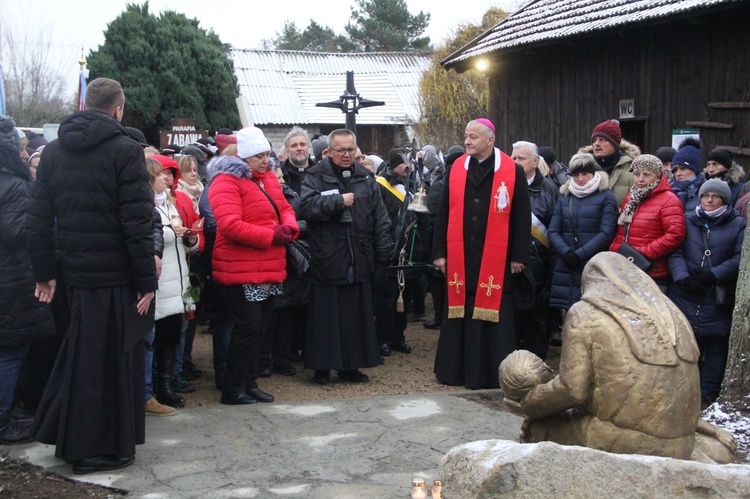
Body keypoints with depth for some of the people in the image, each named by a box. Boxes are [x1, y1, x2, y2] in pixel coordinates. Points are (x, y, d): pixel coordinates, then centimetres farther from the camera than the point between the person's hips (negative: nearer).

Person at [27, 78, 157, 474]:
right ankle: (101, 449, 14)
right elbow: (137, 221, -16)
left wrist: (44, 272, 13)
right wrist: (147, 281, -11)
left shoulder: (54, 150, 8)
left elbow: (38, 217, 8)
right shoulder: (124, 150, -11)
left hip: (75, 269, 6)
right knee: (111, 358, 5)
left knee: (79, 352, 21)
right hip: (115, 273, -6)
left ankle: (63, 433, 30)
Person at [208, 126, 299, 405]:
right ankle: (233, 389, 3)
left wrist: (289, 228, -5)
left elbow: (285, 209, 19)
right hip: (241, 271, -8)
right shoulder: (226, 182, -12)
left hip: (269, 270, 9)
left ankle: (250, 383, 23)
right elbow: (229, 224, -23)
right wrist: (271, 236, -20)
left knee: (259, 328, 13)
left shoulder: (268, 178, 15)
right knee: (248, 327, -8)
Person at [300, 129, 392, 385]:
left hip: (359, 260, 4)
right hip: (327, 260, -4)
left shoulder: (365, 178, 12)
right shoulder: (316, 176, 0)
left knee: (357, 314, 8)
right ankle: (322, 366, 12)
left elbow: (379, 218, 11)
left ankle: (350, 365, 19)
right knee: (326, 315, 1)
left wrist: (383, 250, 4)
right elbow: (307, 206, -17)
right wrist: (339, 200, -16)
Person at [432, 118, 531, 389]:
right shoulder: (456, 169, 7)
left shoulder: (512, 171, -1)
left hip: (496, 258, -3)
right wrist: (439, 252, 5)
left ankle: (495, 372, 11)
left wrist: (519, 255, -3)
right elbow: (443, 214, 9)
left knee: (494, 314, 2)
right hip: (459, 256, 3)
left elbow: (522, 216, -1)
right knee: (460, 313, 8)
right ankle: (456, 369, 18)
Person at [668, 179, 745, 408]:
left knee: (717, 346, 2)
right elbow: (675, 253, 1)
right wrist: (682, 277, -16)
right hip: (686, 297, 2)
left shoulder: (738, 225, 5)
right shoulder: (687, 221, 10)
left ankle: (709, 394, 10)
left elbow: (740, 258, -5)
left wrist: (714, 274, -16)